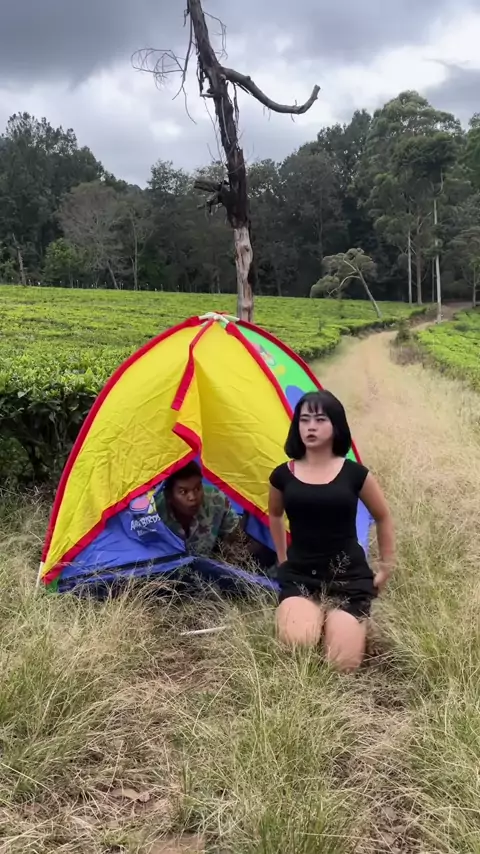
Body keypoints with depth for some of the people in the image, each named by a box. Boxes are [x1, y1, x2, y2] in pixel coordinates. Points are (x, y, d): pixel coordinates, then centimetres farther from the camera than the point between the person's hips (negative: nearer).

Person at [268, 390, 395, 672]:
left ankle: (344, 621, 20)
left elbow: (384, 518, 10)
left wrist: (387, 568, 13)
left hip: (348, 575, -1)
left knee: (342, 665, -14)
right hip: (300, 574, 1)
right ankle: (316, 615, 10)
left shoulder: (355, 474, -6)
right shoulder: (283, 475, -1)